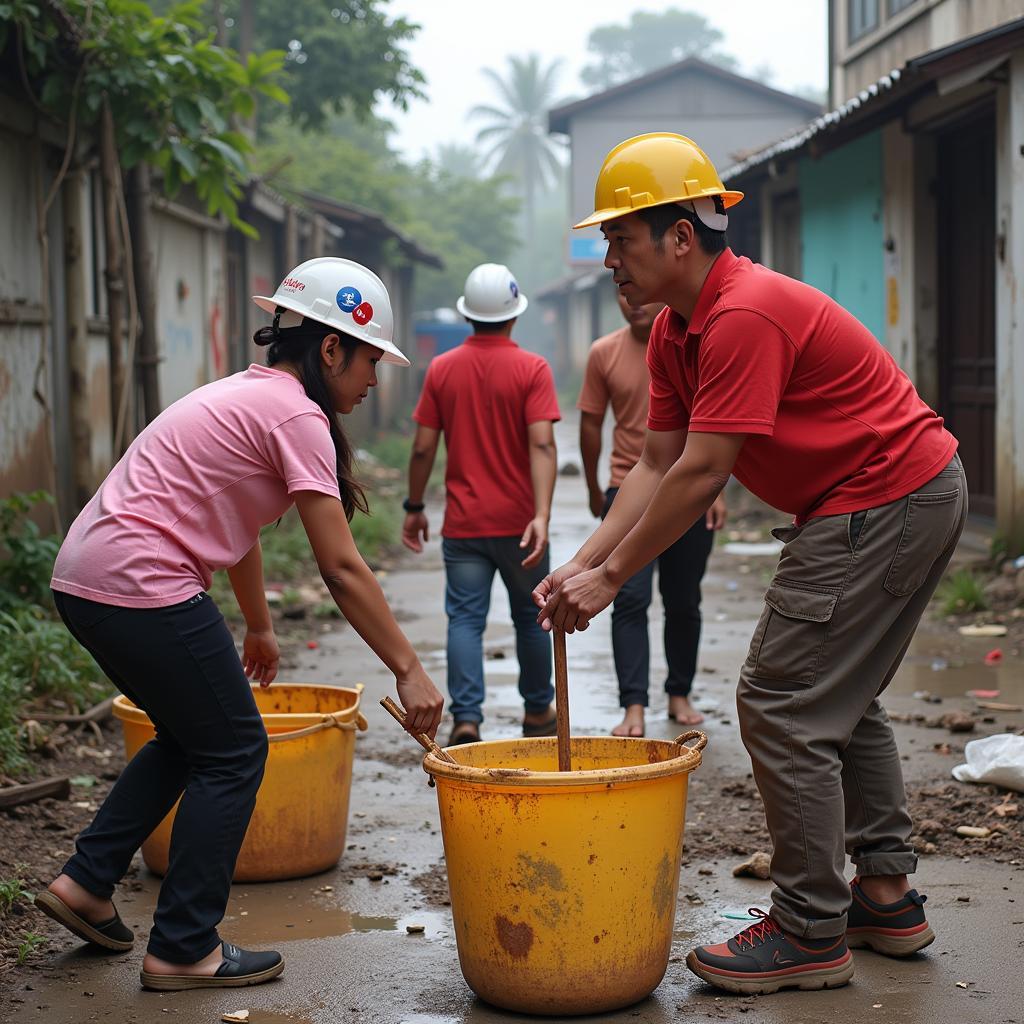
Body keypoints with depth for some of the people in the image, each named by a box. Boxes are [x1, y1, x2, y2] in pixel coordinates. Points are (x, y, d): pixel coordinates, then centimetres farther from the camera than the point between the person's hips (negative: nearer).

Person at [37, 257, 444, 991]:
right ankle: (184, 950, 8)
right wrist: (409, 672, -11)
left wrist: (259, 628, 37)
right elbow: (342, 569, -14)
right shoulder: (296, 415, -11)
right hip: (141, 583, -10)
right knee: (233, 752, 2)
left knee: (191, 737, 23)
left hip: (85, 579, 10)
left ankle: (86, 883, 25)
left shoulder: (249, 395, 18)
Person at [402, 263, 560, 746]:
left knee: (465, 620, 1)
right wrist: (542, 516, -22)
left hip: (463, 522, 1)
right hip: (518, 521, -1)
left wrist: (414, 507, 12)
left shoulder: (442, 369, 0)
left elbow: (423, 447, 1)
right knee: (530, 617, 15)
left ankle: (466, 719, -12)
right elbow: (542, 444, -17)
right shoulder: (532, 369, -7)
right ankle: (538, 712, 28)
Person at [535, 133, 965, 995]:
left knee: (783, 705, -8)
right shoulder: (674, 332, 9)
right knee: (842, 697, 19)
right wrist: (582, 562, -2)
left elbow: (700, 477, -24)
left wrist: (609, 578, -17)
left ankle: (811, 935, 0)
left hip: (885, 502, -11)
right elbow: (657, 465, 8)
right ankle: (886, 894, 29)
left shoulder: (746, 315, -24)